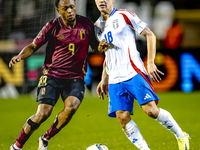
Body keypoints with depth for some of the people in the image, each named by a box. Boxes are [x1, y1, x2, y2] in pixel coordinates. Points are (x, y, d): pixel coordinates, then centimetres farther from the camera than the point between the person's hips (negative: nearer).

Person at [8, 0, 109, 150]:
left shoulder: (86, 24, 2)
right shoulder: (52, 26, -5)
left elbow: (94, 44, 17)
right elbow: (33, 46, 2)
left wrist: (100, 46, -7)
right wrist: (20, 56, -17)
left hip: (76, 77, 2)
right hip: (52, 74, -2)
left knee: (71, 107, -25)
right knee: (43, 113, -15)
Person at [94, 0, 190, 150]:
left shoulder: (124, 16, 0)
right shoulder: (98, 26, 17)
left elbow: (150, 35, 1)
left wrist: (151, 63, -8)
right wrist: (104, 80, 20)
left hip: (134, 73, -5)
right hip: (115, 80, 6)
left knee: (151, 110, -15)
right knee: (122, 117, -9)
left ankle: (181, 136, 6)